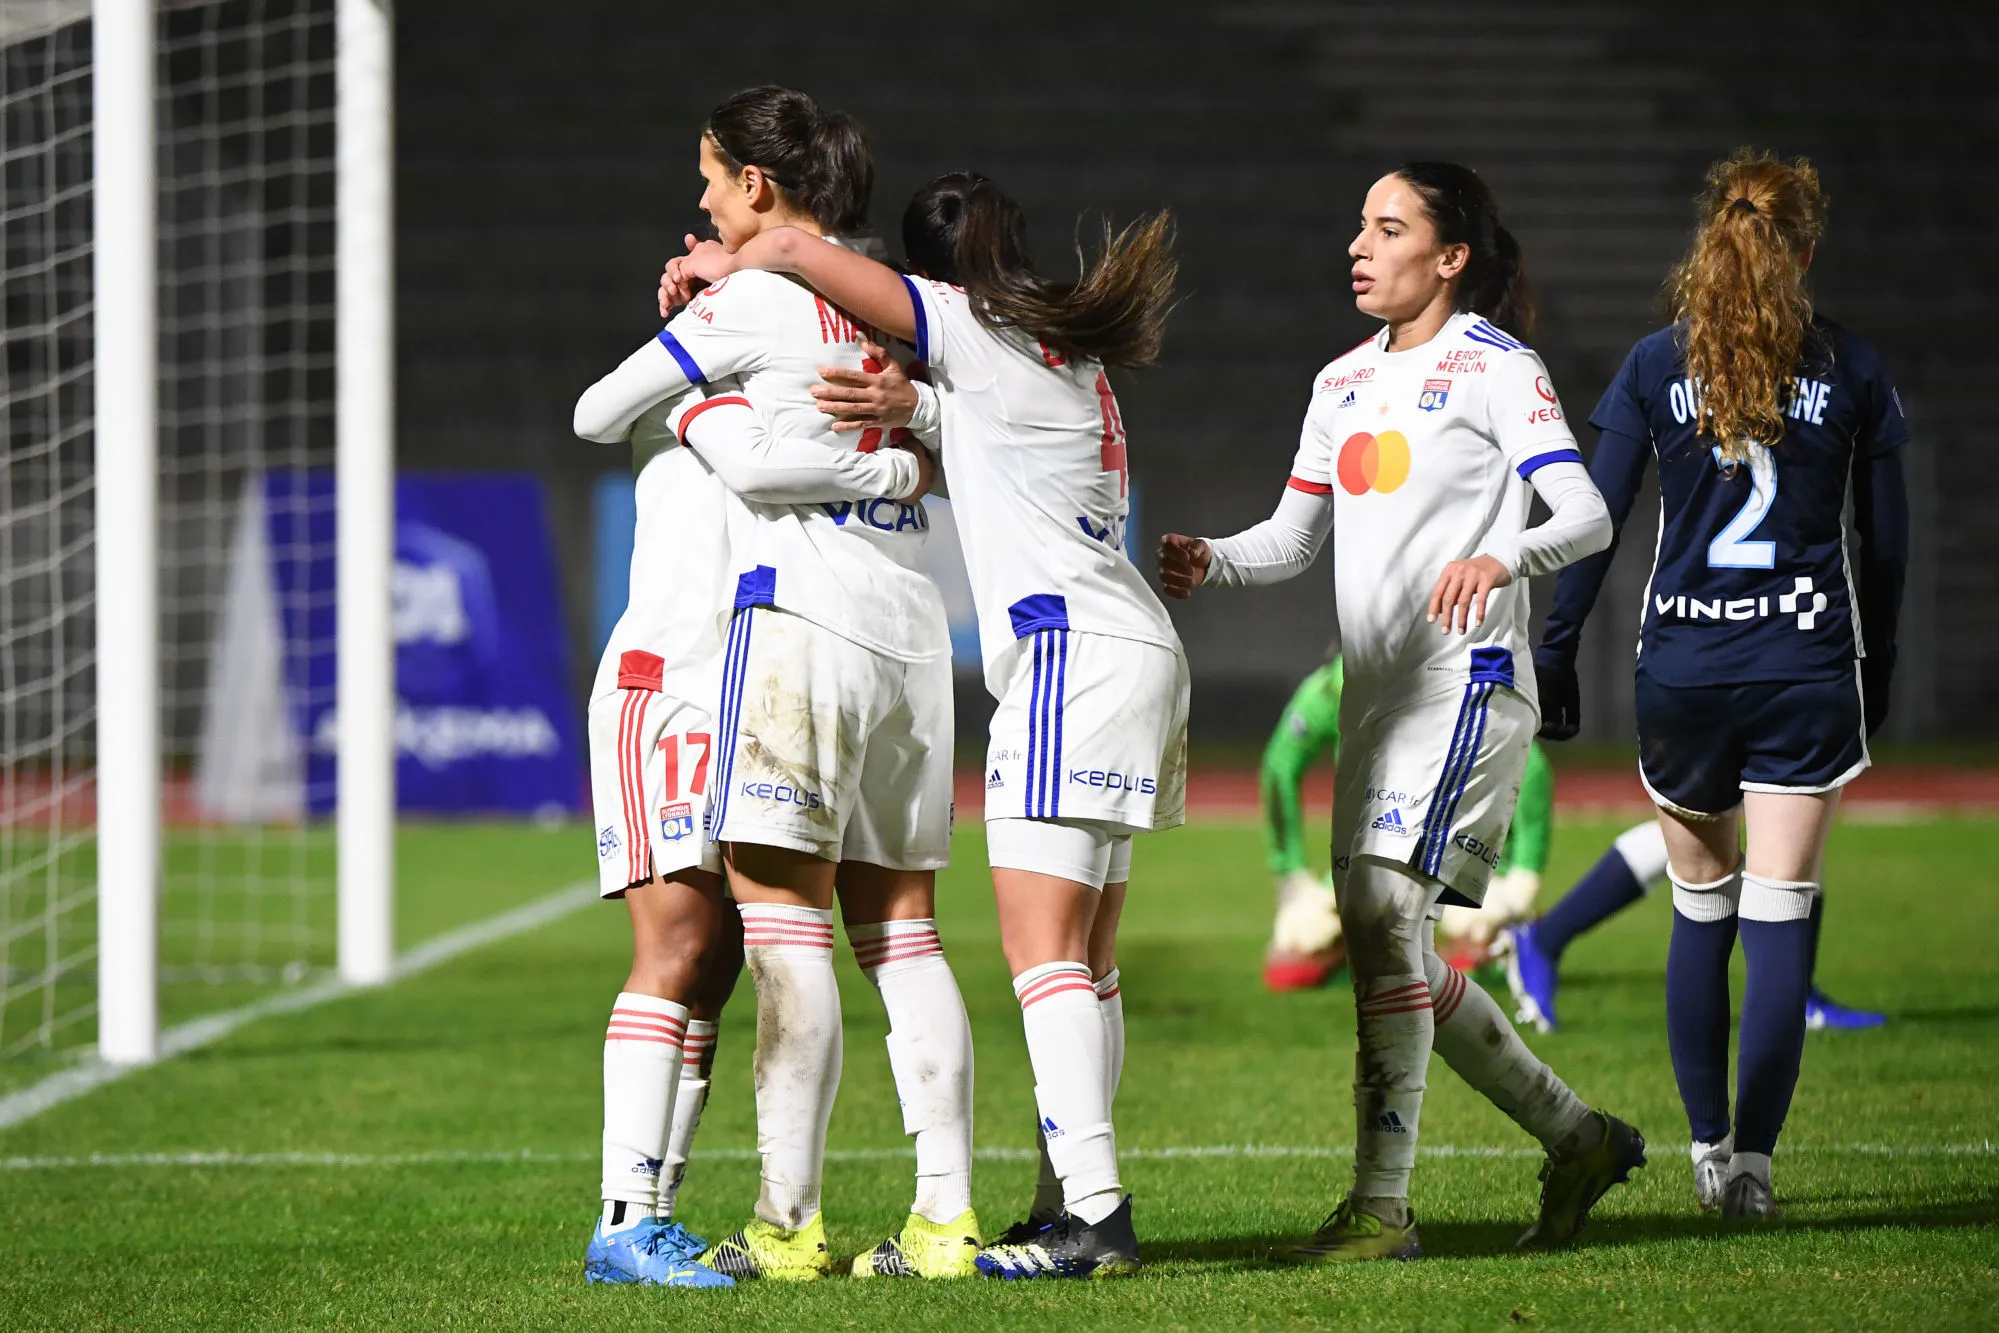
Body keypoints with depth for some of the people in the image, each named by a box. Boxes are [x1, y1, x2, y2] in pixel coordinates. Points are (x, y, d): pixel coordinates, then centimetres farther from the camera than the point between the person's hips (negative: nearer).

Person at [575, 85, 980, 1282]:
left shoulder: (753, 300, -5)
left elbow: (600, 411, 2)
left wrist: (683, 414, 25)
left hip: (801, 620, -7)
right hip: (912, 633, 7)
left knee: (783, 924, -6)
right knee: (903, 932, 7)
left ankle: (789, 1223, -10)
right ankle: (947, 1217, 2)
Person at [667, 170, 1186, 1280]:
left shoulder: (977, 329, -5)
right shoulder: (1066, 352, 21)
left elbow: (804, 254, -11)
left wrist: (725, 266, 8)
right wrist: (904, 406, 4)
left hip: (1072, 652, -9)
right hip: (1131, 653, 9)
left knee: (1042, 947, -14)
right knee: (1082, 962, 7)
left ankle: (1092, 1212, -22)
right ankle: (1071, 1207, 5)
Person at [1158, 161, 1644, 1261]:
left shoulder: (1493, 367, -5)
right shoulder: (1344, 381, 17)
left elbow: (1587, 516, -15)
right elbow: (1291, 539, 21)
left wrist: (1502, 557, -35)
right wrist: (1208, 562, 0)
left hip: (1467, 679, -8)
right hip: (1376, 692, 8)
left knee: (1381, 908, -20)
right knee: (1390, 949, 8)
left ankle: (1381, 1203, -19)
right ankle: (1577, 1138, 24)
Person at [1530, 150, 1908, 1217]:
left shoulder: (1656, 366, 1)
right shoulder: (1852, 371, 2)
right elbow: (1886, 543, 6)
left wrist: (1556, 652, 5)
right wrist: (1876, 670, 17)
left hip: (1683, 666, 1)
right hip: (1808, 664, -1)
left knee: (1701, 908, 16)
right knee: (1782, 916, -2)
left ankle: (1707, 1145, 22)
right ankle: (1752, 1160, -9)